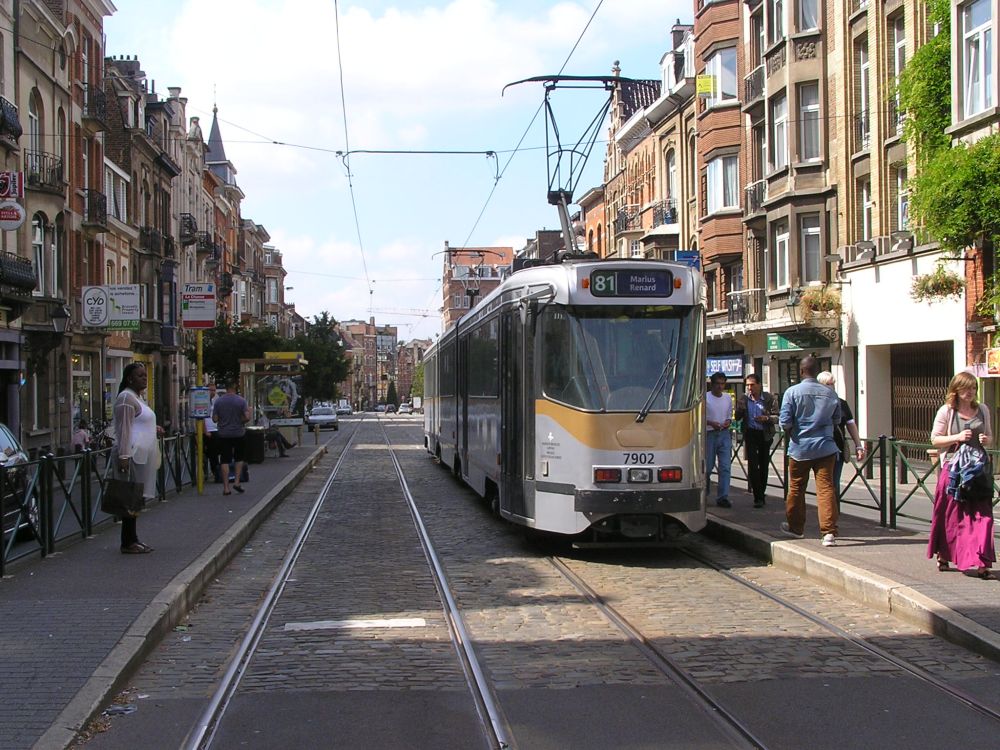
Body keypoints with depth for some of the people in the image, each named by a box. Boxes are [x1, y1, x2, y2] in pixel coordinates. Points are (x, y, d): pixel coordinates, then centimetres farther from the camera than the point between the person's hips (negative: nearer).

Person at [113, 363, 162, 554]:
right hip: (133, 454, -10)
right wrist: (123, 456, -23)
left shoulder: (137, 397, 20)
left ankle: (132, 539, 16)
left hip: (142, 455, 10)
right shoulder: (126, 398, -11)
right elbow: (124, 429, -18)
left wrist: (153, 430, 18)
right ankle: (127, 543, -5)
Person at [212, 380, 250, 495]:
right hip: (238, 433, 0)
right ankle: (237, 482, 8)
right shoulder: (241, 400, -7)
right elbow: (247, 417, -13)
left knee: (224, 461, 3)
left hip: (223, 434, 0)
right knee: (239, 458, 18)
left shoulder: (218, 401, -4)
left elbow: (214, 419, -4)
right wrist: (240, 422, 7)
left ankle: (226, 487, 1)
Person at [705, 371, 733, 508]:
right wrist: (711, 423, -18)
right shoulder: (705, 397, -5)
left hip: (724, 434, 3)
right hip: (709, 434, -3)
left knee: (725, 466, -7)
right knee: (707, 466, 5)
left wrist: (728, 421, -3)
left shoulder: (728, 398, 10)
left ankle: (722, 497, -8)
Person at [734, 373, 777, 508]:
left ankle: (761, 493, 23)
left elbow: (777, 417, -2)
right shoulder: (743, 399, 2)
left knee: (763, 465, 8)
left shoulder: (769, 399, -4)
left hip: (765, 435, 0)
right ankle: (758, 497, -8)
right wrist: (740, 409, -16)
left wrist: (766, 418, -21)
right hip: (750, 434, 0)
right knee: (752, 465, -9)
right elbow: (737, 417, 5)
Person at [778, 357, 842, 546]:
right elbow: (837, 419, 14)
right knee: (826, 488, -3)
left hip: (800, 447, -1)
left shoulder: (792, 392, -7)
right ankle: (829, 532, -12)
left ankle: (796, 527, 27)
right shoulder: (830, 393, 3)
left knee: (796, 488, 14)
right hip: (825, 447, 1)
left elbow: (785, 422, -10)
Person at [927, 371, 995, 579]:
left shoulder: (982, 410, 10)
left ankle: (979, 562, -11)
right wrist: (957, 437, -15)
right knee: (951, 515, 4)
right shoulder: (946, 411, -1)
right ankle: (943, 556, 23)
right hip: (953, 467, -3)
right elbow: (935, 439, 0)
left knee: (980, 514, -7)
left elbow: (990, 436, 21)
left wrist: (986, 439, -2)